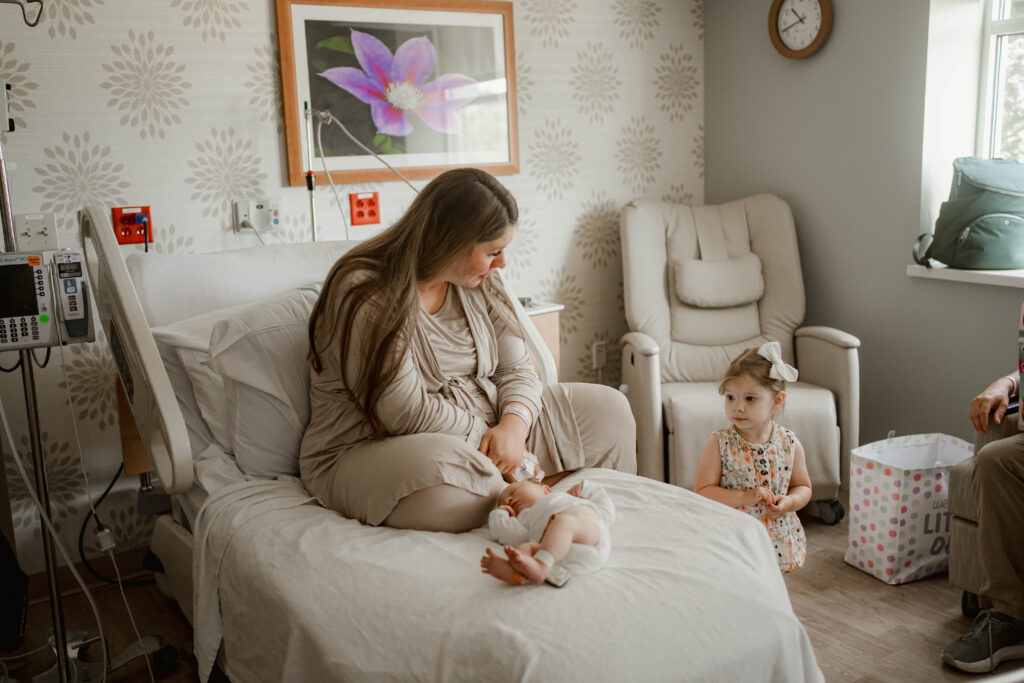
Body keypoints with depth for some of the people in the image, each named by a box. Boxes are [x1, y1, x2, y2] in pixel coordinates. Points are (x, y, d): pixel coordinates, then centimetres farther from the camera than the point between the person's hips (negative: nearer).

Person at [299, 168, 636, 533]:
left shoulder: (479, 283, 4)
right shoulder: (364, 295, -21)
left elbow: (517, 369, 5)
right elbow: (409, 414, -24)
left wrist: (513, 425, -16)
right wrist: (488, 436, -14)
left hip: (483, 426, 7)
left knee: (606, 408, 1)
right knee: (444, 473, -42)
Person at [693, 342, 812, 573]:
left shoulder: (790, 444, -5)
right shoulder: (719, 443, -12)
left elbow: (803, 487, 8)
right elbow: (702, 491, -14)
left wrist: (788, 502, -14)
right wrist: (744, 497, -25)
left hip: (777, 543, 3)